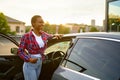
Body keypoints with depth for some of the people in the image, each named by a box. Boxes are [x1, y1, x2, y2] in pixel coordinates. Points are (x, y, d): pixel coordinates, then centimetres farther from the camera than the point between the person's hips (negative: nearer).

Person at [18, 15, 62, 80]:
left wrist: (55, 35, 3)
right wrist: (29, 59, -24)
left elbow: (50, 36, 25)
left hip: (40, 63, 6)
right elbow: (20, 51, -10)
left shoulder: (44, 34, 2)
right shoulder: (26, 36, -16)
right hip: (30, 65, -6)